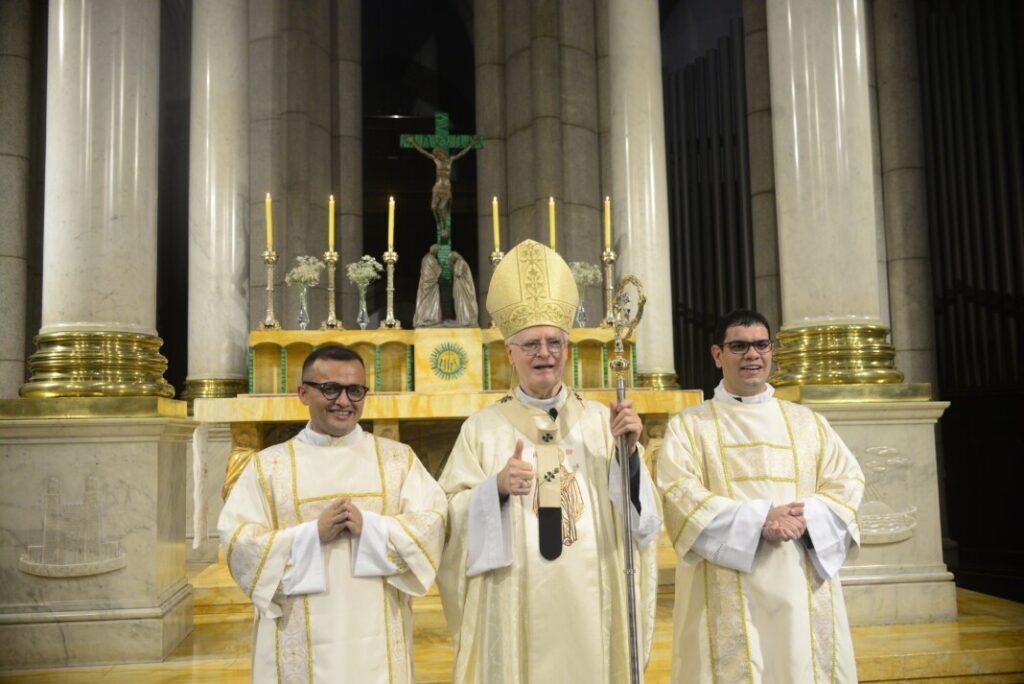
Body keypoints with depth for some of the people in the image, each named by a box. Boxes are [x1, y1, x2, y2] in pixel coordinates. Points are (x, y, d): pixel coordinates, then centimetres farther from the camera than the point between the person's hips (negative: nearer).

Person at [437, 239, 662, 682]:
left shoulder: (600, 421, 5)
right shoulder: (483, 427, 1)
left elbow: (638, 519, 1)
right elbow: (452, 517, -3)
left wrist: (628, 452, -14)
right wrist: (497, 489, -19)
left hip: (589, 605, 2)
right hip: (514, 609, -1)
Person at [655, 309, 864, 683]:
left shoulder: (808, 422, 16)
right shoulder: (688, 425, 5)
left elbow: (846, 482, 6)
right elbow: (680, 495, -9)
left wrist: (806, 516, -14)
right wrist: (758, 518, -20)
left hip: (803, 589, 3)